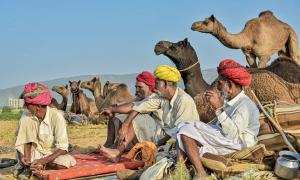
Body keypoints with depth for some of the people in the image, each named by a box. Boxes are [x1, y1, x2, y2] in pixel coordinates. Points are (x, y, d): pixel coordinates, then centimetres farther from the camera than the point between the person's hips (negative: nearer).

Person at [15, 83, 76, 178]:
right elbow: (26, 142, -1)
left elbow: (63, 148, -23)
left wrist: (43, 160, -35)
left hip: (54, 153, -2)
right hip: (36, 153, 2)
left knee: (65, 163, -33)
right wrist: (27, 157, -21)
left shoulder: (56, 116, -22)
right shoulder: (26, 117, -13)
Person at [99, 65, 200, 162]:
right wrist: (125, 125, -7)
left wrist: (158, 144, -20)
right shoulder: (162, 97, 0)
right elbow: (139, 107, 1)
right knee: (134, 121, 4)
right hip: (165, 134, 8)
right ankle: (118, 152, -6)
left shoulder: (184, 101, -24)